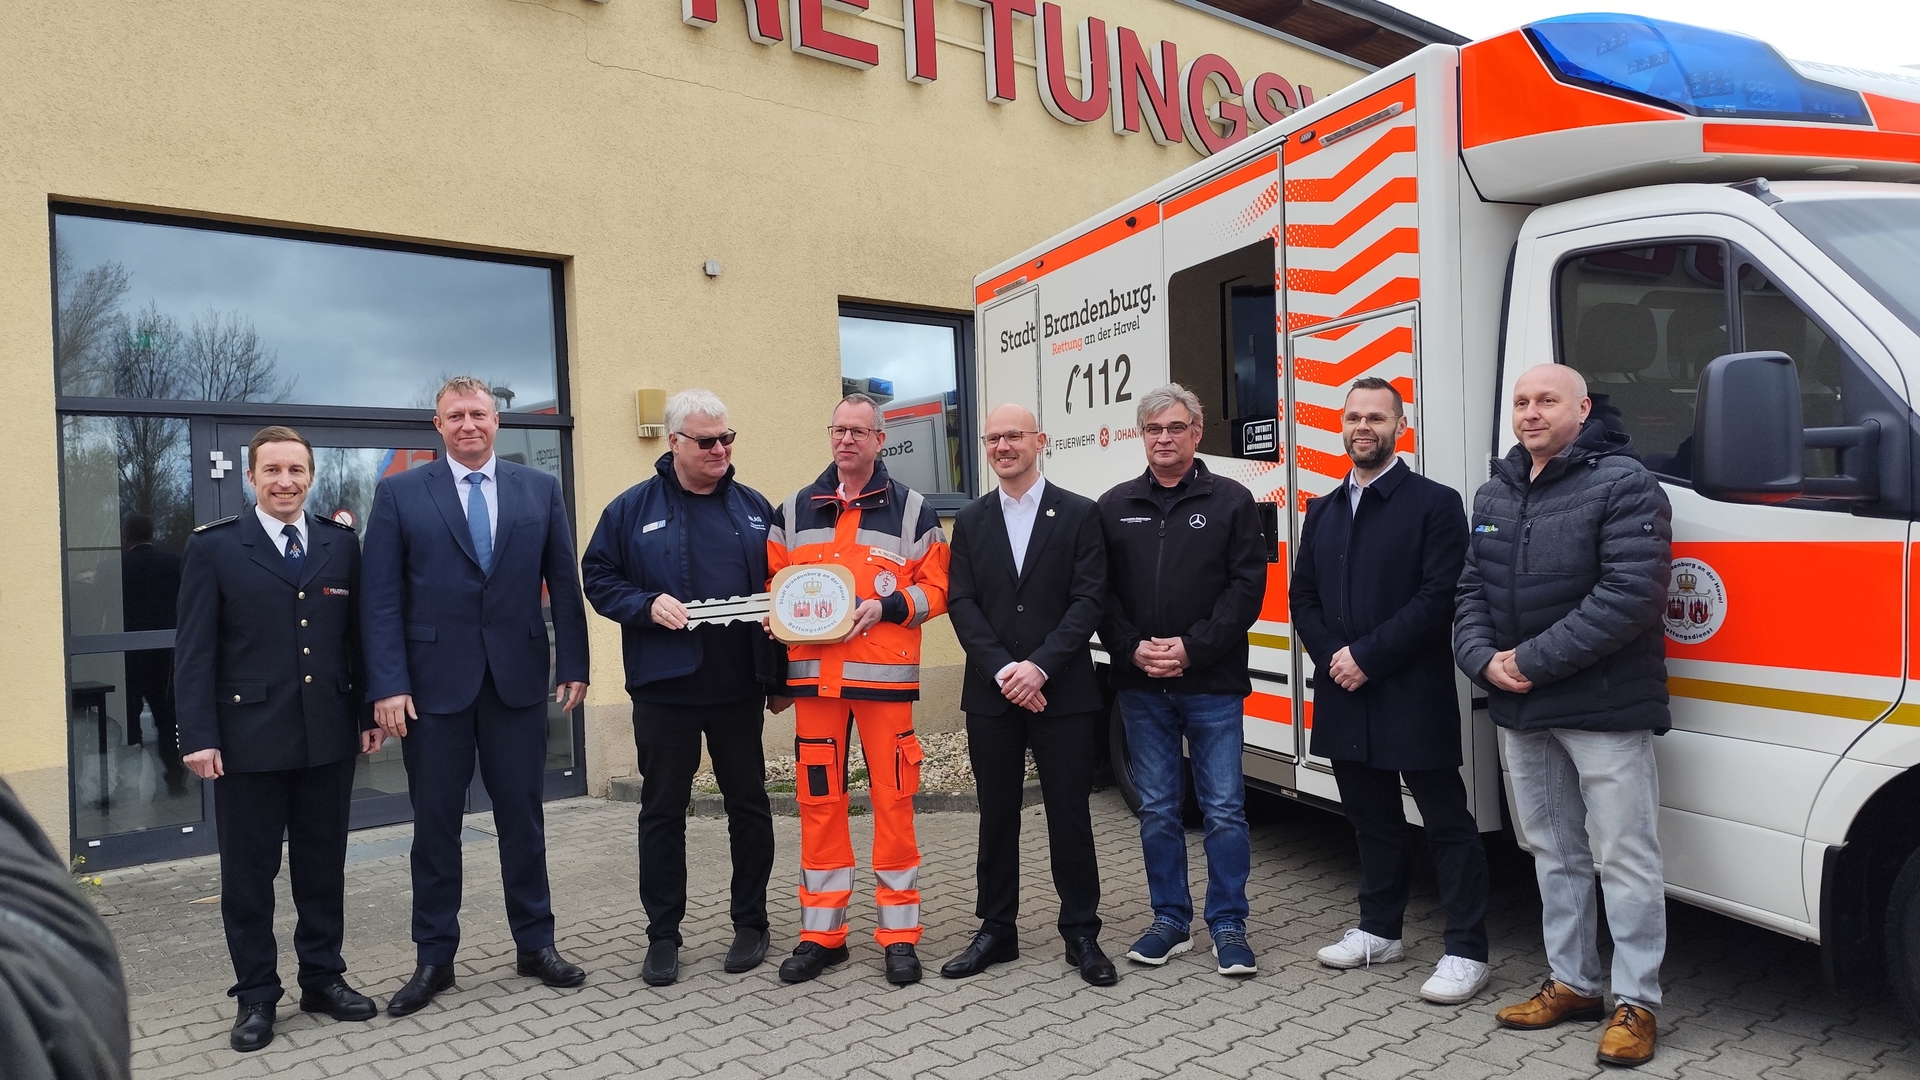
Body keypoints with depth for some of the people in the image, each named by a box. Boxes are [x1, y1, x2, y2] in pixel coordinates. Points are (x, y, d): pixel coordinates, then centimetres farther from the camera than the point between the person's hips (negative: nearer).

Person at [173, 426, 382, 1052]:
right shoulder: (214, 548, -1)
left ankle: (323, 978, 27)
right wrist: (198, 735, -9)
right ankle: (256, 995, 22)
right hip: (248, 738, -2)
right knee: (249, 873, 8)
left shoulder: (341, 545, 7)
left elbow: (357, 636, 8)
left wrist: (369, 712, 5)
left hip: (329, 737, 3)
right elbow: (194, 650, -4)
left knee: (324, 866, 12)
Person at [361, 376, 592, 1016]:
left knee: (522, 817, 10)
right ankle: (434, 958, 23)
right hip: (434, 681, -1)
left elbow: (563, 583, 6)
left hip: (519, 678, 1)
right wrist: (388, 685, -11)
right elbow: (382, 599, -3)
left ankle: (535, 944, 24)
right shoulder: (399, 494, 2)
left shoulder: (540, 489, 7)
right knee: (435, 825, 9)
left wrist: (574, 665, 1)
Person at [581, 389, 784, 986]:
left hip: (739, 686, 2)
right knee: (663, 811, 7)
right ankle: (662, 936, 20)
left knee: (749, 804, 9)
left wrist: (781, 674, 2)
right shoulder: (633, 509, 1)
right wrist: (648, 605, -16)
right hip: (664, 687, -1)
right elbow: (599, 579, 2)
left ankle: (751, 923, 25)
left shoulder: (754, 508, 7)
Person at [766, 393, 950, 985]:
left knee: (893, 800, 0)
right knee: (818, 799, 6)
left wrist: (886, 606, -13)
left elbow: (935, 587, 2)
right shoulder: (793, 512, 13)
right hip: (814, 675, 3)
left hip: (885, 675, -2)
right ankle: (822, 933, 19)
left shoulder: (911, 510, 6)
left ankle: (900, 935, 13)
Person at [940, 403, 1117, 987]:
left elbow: (1088, 600, -7)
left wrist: (1040, 667, -16)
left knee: (1070, 816, 4)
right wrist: (1003, 670, -12)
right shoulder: (971, 521, 9)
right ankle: (996, 931, 24)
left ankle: (1081, 934, 18)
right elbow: (961, 603, 1)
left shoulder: (1079, 514, 1)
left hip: (1063, 693, -2)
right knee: (996, 817, 11)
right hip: (991, 694, 3)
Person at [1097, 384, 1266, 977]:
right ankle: (1171, 921, 24)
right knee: (1157, 809, 11)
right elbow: (1101, 593, 5)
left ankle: (1228, 924, 17)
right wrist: (1132, 649, -9)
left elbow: (1246, 587, -6)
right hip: (1141, 686, 3)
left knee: (1224, 809, 2)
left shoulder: (1231, 501, 1)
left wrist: (1193, 648, -14)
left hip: (1213, 684, -2)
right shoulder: (1114, 507, 8)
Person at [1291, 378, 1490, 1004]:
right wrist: (1333, 657, -5)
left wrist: (1367, 657, -17)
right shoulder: (1322, 512, 15)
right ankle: (1379, 930, 30)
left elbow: (1438, 598, -14)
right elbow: (1303, 598, 12)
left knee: (1447, 823, 2)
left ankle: (1466, 951, 11)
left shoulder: (1434, 504, -4)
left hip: (1414, 696, -6)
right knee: (1371, 818, 17)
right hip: (1344, 695, 6)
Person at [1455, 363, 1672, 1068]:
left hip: (1605, 708, -7)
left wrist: (1533, 660, -20)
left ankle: (1636, 1002, 14)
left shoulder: (1623, 483, -10)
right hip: (1520, 712, 7)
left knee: (1624, 858, 1)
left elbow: (1631, 594, -20)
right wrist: (1482, 658, -6)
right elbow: (1471, 590, 13)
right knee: (1553, 854, 16)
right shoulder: (1495, 494, 12)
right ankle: (1572, 984, 29)